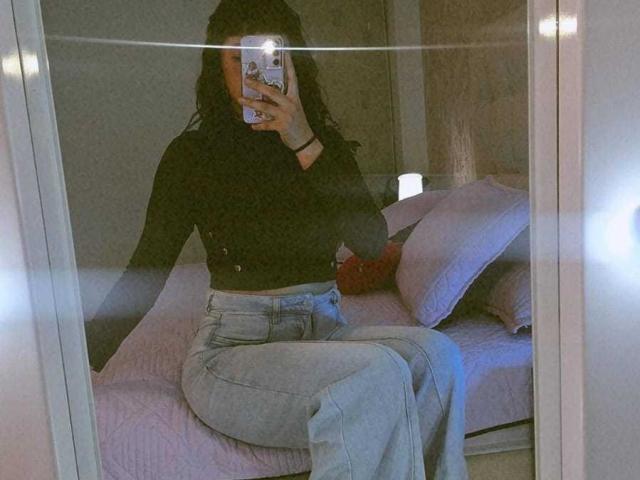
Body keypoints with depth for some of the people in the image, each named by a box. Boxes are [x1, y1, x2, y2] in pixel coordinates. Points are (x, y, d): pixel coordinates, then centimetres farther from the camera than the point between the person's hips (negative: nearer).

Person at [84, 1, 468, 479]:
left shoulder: (327, 143, 9)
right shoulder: (192, 152, 0)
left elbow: (372, 243, -5)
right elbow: (145, 273, 0)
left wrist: (306, 146, -13)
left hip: (325, 328, 4)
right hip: (234, 344, -3)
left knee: (436, 352, -25)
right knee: (381, 375, -30)